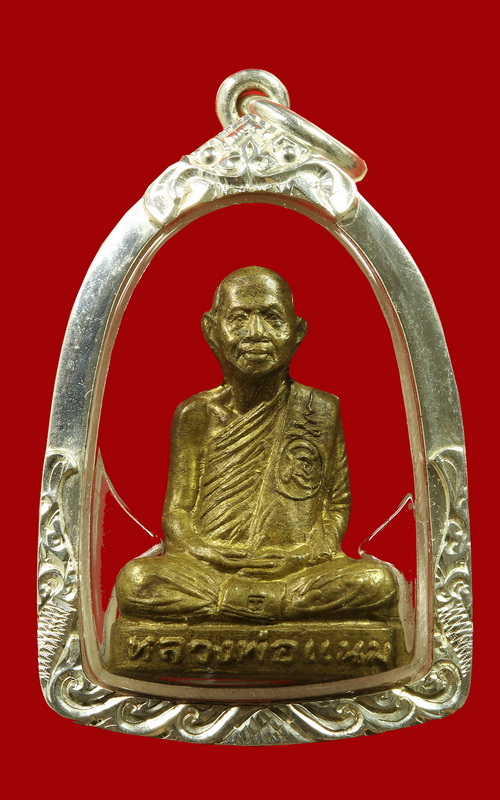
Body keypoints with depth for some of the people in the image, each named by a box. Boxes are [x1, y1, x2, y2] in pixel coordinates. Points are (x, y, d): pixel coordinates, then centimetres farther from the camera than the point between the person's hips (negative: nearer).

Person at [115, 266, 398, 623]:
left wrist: (317, 549, -8)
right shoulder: (196, 415, 8)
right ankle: (293, 601, -21)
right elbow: (176, 511, 8)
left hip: (296, 569, 0)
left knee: (379, 581, -28)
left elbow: (338, 504, 12)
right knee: (135, 579, -30)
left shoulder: (321, 410, 8)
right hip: (211, 569, 1)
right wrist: (197, 548, -14)